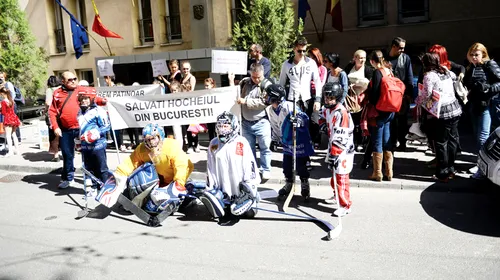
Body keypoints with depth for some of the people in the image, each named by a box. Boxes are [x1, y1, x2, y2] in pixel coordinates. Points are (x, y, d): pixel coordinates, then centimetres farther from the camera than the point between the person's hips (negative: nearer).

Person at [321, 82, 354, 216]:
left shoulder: (341, 113, -24)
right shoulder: (328, 110, 5)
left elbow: (340, 137, -29)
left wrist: (334, 154, -30)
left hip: (343, 151, -9)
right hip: (333, 149, 9)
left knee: (341, 178, -7)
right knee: (334, 175, 22)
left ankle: (345, 206, 2)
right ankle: (337, 195, 42)